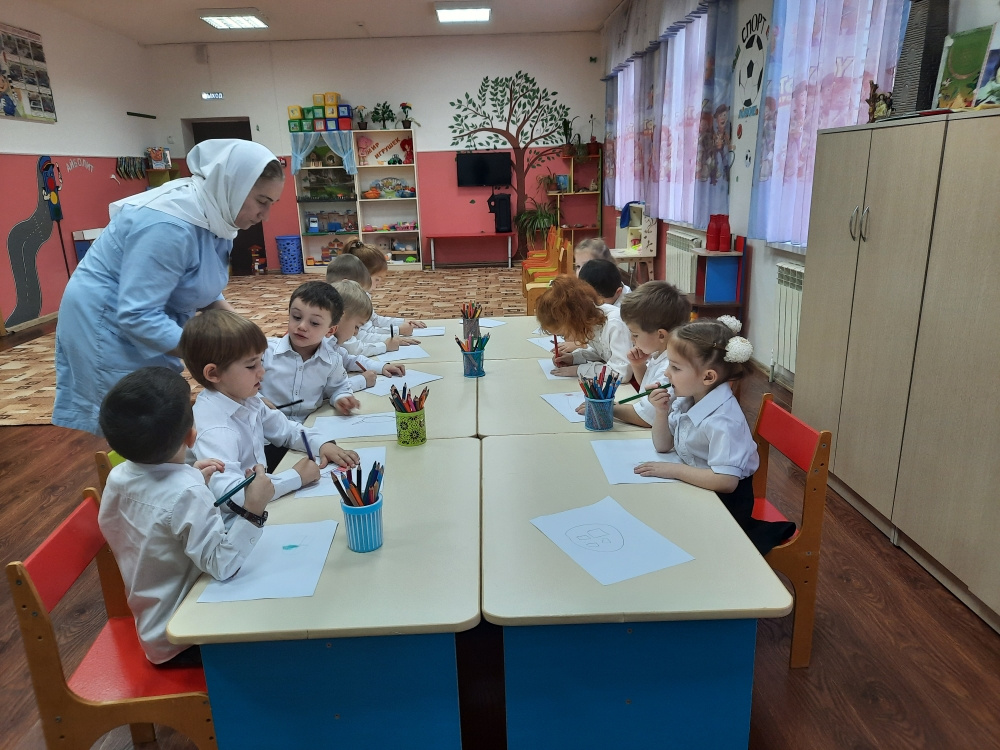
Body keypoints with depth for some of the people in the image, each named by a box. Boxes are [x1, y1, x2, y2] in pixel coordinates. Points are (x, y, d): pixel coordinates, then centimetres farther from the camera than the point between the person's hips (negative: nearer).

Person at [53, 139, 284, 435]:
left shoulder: (213, 215, -3)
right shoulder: (171, 225, -31)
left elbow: (202, 286, 8)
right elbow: (138, 316, -32)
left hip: (139, 319, 9)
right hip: (108, 325, -9)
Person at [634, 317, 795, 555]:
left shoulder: (722, 422, -29)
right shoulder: (684, 399, -5)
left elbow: (726, 481, -33)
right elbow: (663, 446, 6)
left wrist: (673, 470, -27)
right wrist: (661, 412, -13)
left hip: (725, 498, -8)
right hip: (695, 485, 8)